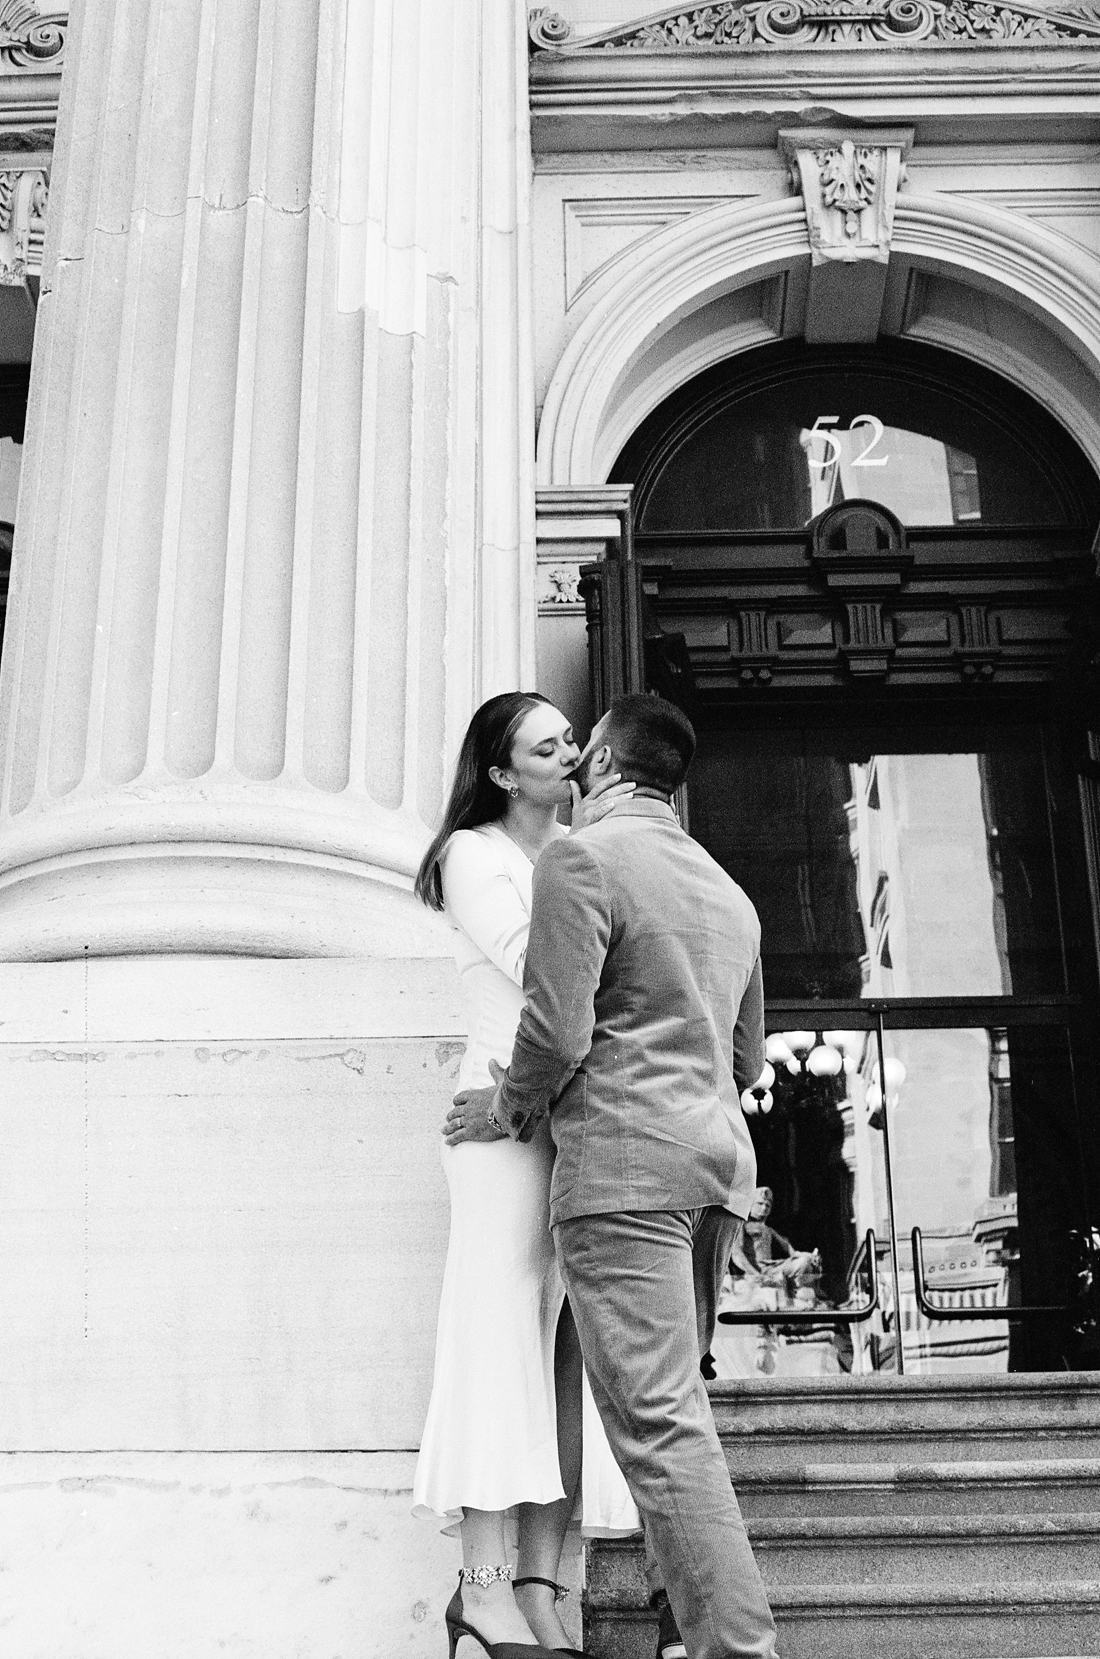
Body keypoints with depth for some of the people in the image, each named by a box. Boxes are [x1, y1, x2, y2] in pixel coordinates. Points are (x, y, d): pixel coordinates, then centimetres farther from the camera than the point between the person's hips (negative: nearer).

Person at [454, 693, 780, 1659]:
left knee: (659, 1420, -11)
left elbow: (556, 1030, -13)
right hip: (721, 1156, 8)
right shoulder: (729, 892, 20)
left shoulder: (582, 859, -5)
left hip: (623, 1162, -8)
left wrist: (510, 1107, 4)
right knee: (674, 1399, 14)